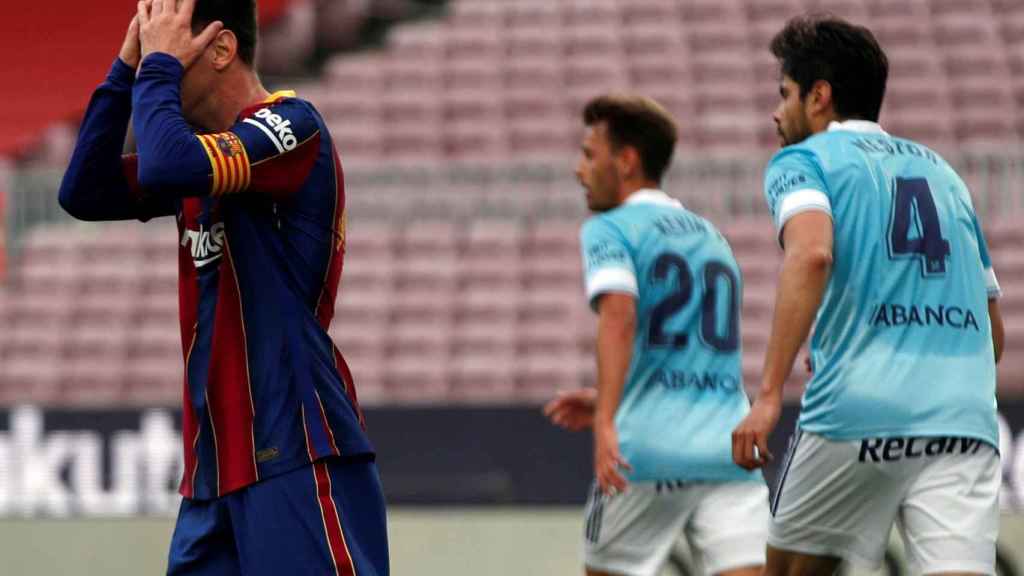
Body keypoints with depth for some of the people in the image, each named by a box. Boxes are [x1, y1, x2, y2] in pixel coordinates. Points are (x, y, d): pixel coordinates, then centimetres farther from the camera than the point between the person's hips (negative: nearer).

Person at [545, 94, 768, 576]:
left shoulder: (609, 229, 2)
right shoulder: (711, 237, 24)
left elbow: (619, 315, -18)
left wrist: (605, 422, -27)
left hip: (649, 451, -5)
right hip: (729, 447, 5)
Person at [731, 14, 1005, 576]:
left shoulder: (802, 160, 8)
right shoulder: (941, 170, 26)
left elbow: (811, 253, -15)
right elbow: (995, 333, 27)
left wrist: (769, 394, -20)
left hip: (856, 413, -4)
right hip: (965, 420, 4)